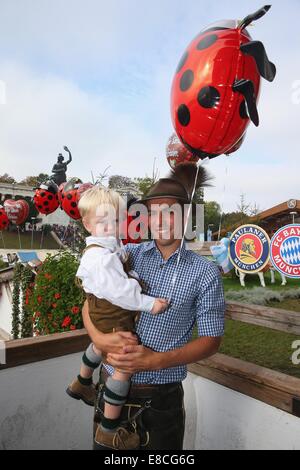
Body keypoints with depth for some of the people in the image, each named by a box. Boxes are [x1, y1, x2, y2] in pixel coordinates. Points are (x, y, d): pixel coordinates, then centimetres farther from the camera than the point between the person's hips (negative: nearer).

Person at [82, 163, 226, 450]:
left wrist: (157, 360, -20)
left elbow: (210, 339, -8)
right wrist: (99, 338, -19)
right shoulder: (127, 254, -3)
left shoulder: (205, 273, -10)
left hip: (162, 396, -2)